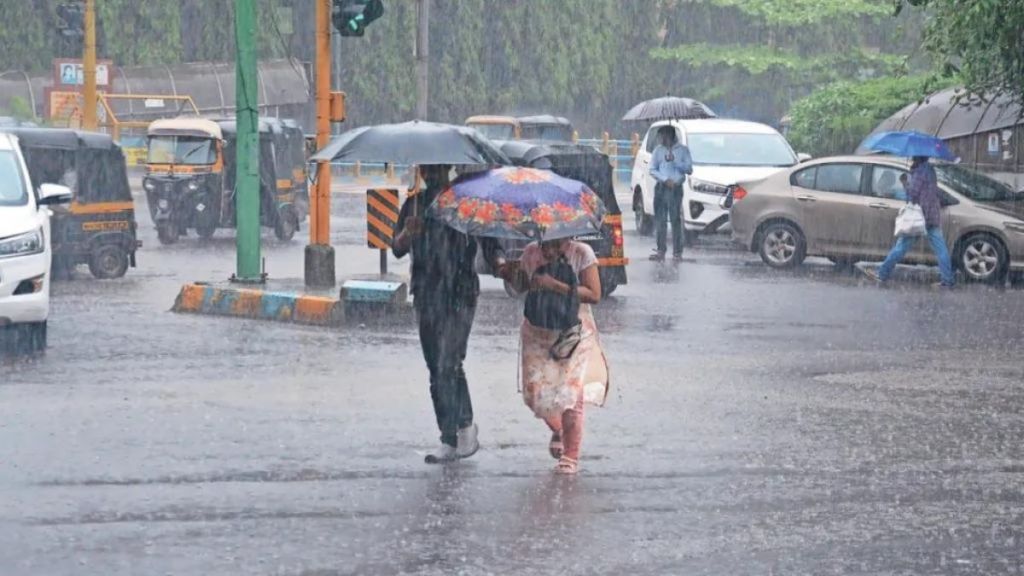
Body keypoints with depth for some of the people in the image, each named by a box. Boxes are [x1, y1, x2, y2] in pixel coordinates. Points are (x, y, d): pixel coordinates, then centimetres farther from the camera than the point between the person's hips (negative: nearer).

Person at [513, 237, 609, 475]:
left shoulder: (581, 253, -12)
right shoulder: (531, 252, 0)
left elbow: (594, 295, -19)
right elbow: (521, 286, 12)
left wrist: (555, 285, -27)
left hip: (574, 333, -4)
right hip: (537, 333, 4)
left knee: (571, 394, -11)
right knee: (534, 392, 0)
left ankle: (571, 457, 0)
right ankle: (557, 429, 34)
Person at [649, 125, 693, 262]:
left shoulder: (682, 150, 4)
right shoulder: (658, 150, 11)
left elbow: (689, 169, -1)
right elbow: (652, 170, 8)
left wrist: (674, 162, -12)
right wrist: (665, 179, -6)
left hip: (676, 188, -3)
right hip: (661, 188, 3)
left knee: (676, 220, -6)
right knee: (660, 220, 1)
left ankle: (677, 252, -4)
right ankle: (661, 250, 5)